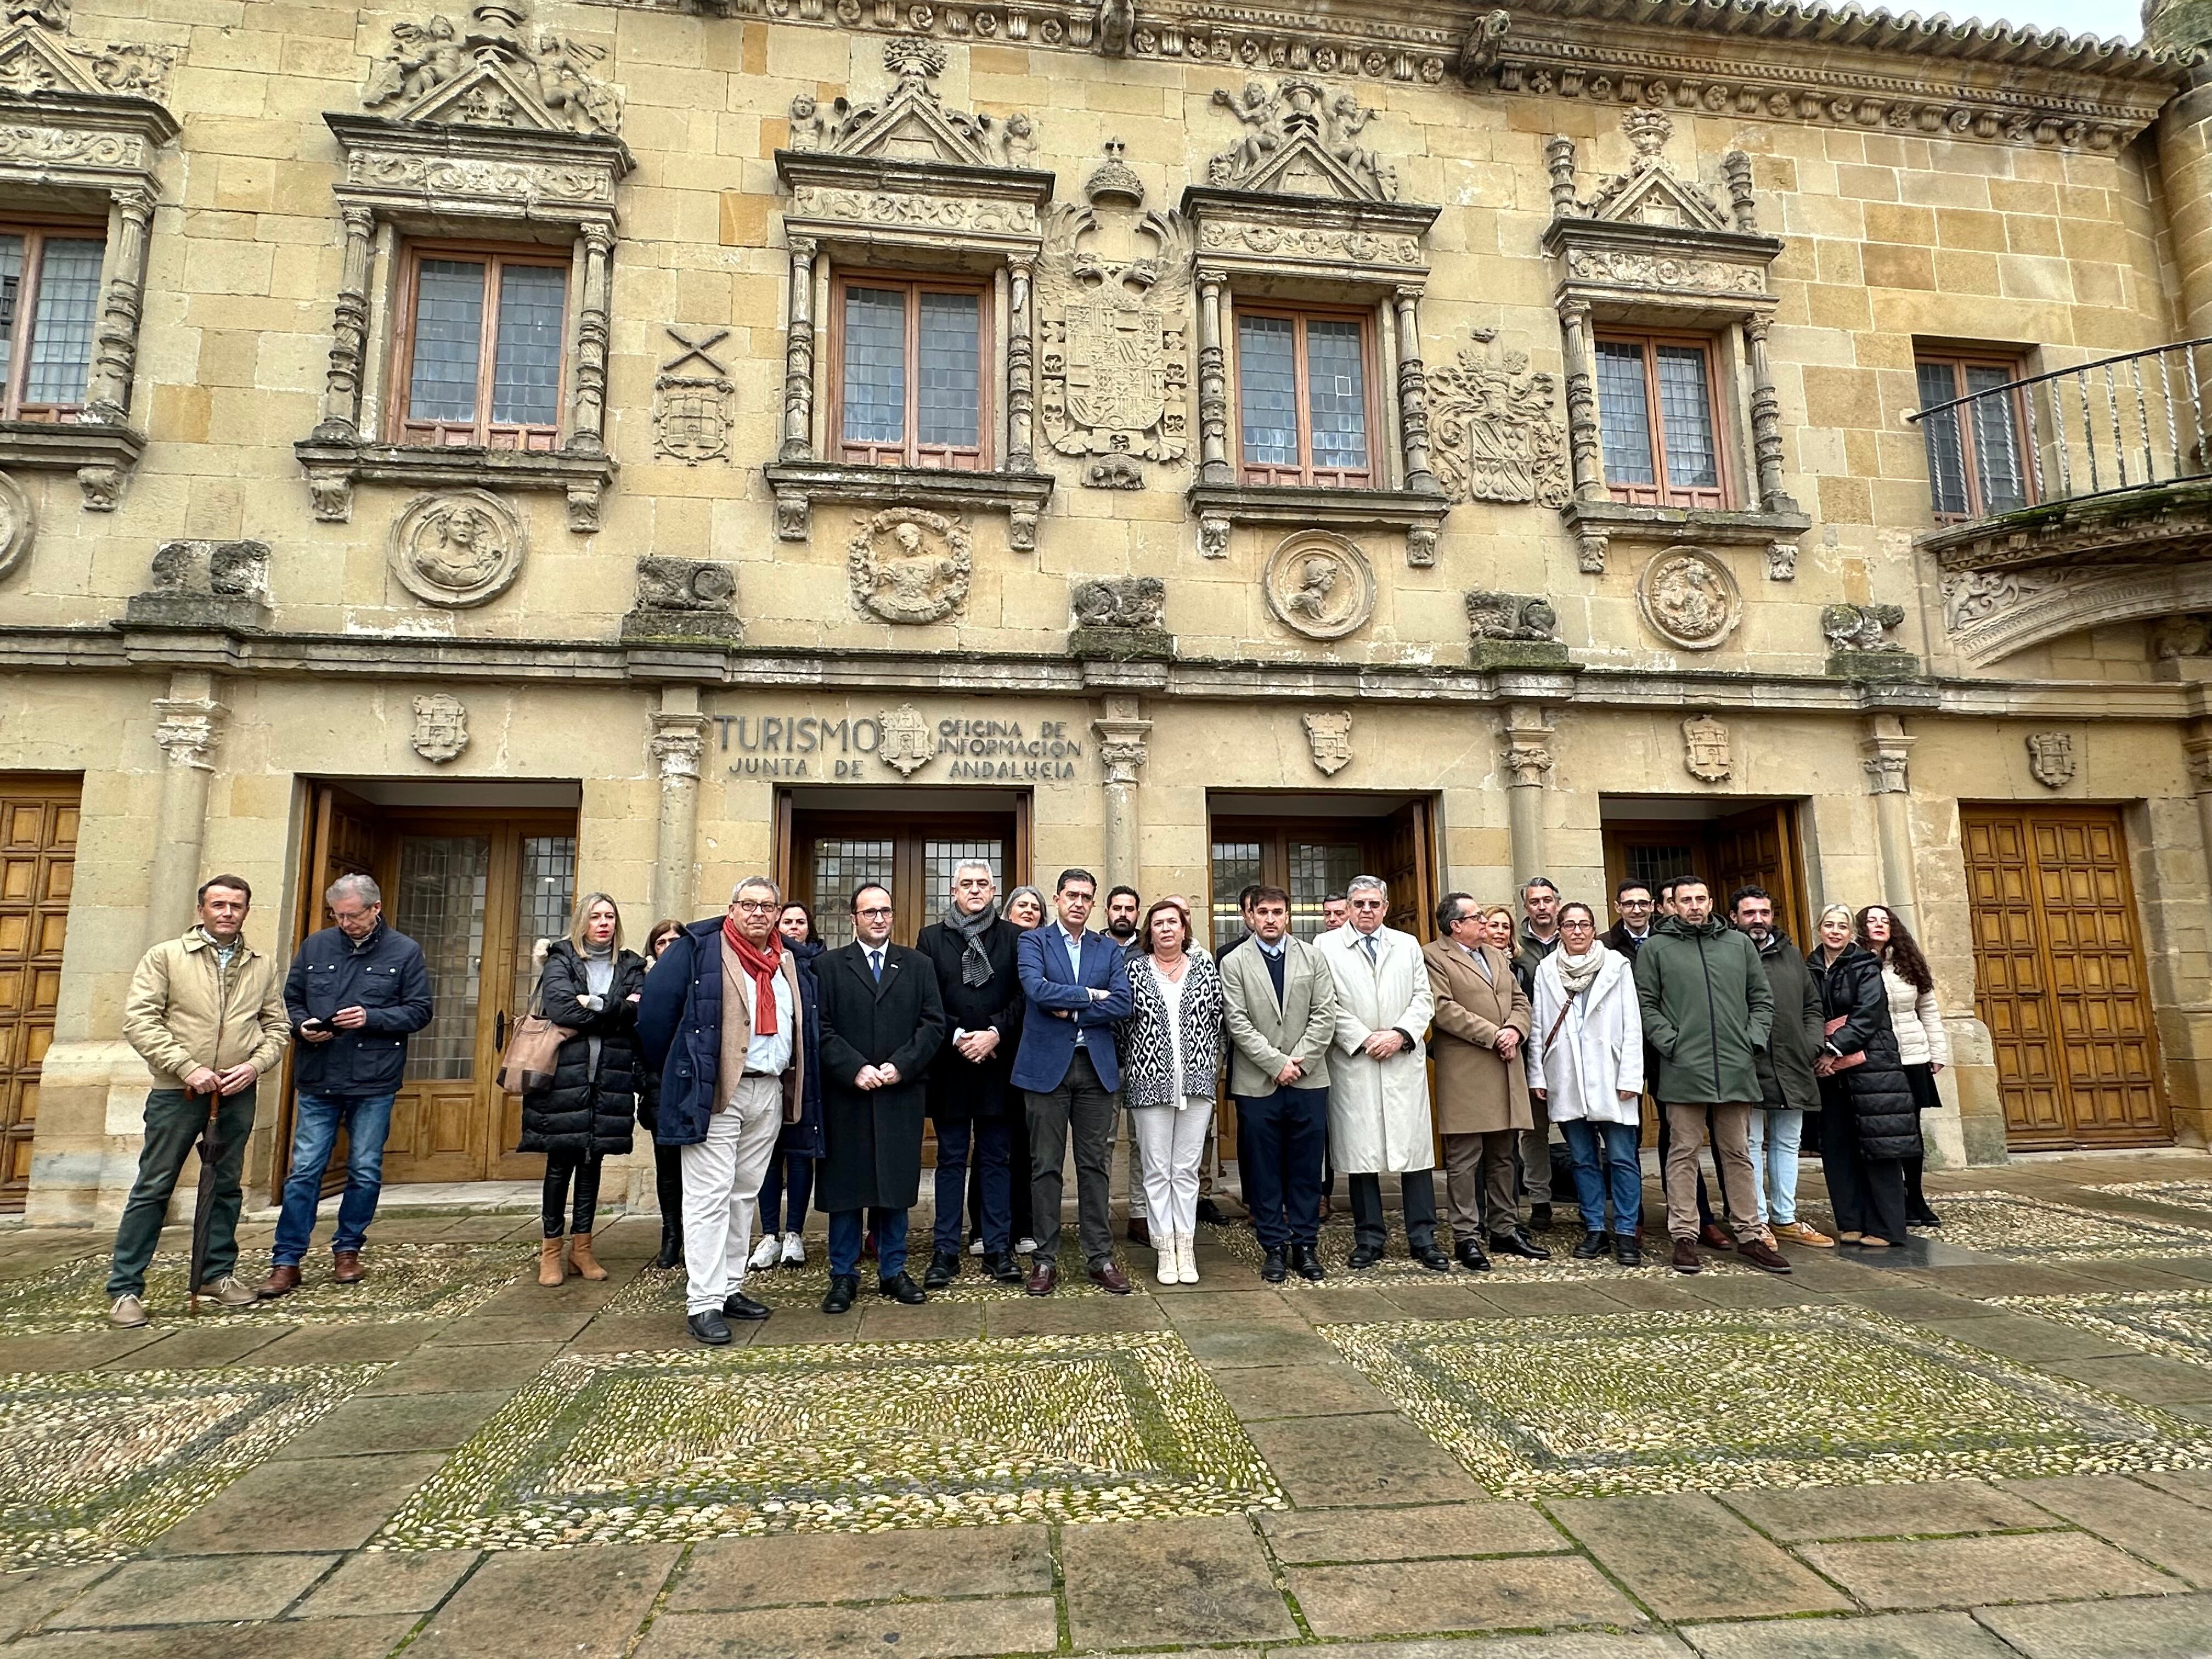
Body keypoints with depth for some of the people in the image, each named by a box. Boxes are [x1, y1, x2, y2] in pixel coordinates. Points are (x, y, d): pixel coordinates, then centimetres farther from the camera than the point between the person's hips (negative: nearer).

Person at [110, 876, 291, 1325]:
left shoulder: (263, 967, 9)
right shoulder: (165, 957, 0)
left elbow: (278, 1026, 12)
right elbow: (139, 1021, -6)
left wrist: (256, 1064, -6)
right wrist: (187, 1068, -15)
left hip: (237, 1095, 3)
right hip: (176, 1092, -3)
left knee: (226, 1186, 12)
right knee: (153, 1189, 2)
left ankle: (219, 1273, 24)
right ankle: (125, 1288, 11)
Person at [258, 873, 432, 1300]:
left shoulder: (405, 952, -1)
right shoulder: (315, 946, 6)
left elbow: (419, 1011, -2)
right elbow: (290, 1000, 12)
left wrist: (372, 1018, -16)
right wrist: (302, 1026, -8)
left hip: (375, 1083, -1)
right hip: (317, 1080, 2)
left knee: (366, 1172, 8)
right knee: (304, 1171, 3)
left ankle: (348, 1249, 25)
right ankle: (287, 1261, 13)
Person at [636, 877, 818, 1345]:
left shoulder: (789, 963, 12)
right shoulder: (697, 949, -6)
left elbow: (805, 1026, 20)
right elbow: (655, 1010, -7)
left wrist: (795, 1087, 14)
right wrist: (675, 1073, 0)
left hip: (770, 1092, 6)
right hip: (714, 1093, -6)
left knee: (745, 1194, 14)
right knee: (710, 1196, -5)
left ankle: (729, 1288, 25)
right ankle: (703, 1303, 1)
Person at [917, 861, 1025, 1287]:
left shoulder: (1014, 937, 5)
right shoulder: (931, 937, 7)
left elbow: (1024, 996, -2)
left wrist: (994, 1034, -14)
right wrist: (957, 1037, -10)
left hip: (997, 1063, 0)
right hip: (950, 1065, 0)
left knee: (996, 1159, 8)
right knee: (951, 1160, 7)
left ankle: (998, 1249, 16)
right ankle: (945, 1252, 14)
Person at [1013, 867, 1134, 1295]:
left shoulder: (1110, 950, 11)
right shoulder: (1033, 942, 3)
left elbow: (1122, 1005, -2)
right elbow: (1037, 989, -15)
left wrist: (1072, 1011, -10)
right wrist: (1090, 994, -9)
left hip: (1096, 1066, 2)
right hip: (1046, 1065, -2)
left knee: (1095, 1165, 7)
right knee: (1045, 1166, 4)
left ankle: (1101, 1258, 16)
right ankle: (1046, 1260, 14)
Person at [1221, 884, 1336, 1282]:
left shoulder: (1313, 957, 7)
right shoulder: (1234, 963, 1)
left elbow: (1325, 1015, 1)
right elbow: (1238, 1024, -5)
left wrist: (1298, 1061, -8)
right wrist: (1277, 1063, -11)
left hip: (1309, 1080, 2)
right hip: (1257, 1083, -1)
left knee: (1307, 1168, 7)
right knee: (1264, 1170, 5)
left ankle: (1306, 1245, 19)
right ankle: (1274, 1247, 15)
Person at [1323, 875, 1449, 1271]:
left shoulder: (1408, 946, 14)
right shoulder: (1327, 948, 3)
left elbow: (1422, 999, 9)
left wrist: (1401, 1034, -7)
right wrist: (1364, 1040, -9)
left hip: (1405, 1063, 2)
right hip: (1353, 1062, -2)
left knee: (1415, 1149, 2)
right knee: (1360, 1150, 2)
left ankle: (1423, 1238, 10)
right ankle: (1369, 1238, 13)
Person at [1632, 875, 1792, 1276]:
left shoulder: (1739, 944, 14)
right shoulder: (1656, 948, 4)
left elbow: (1762, 999, 15)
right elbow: (1647, 1004, 0)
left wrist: (1754, 1040, 3)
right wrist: (1670, 1043, -10)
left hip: (1736, 1068, 3)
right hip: (1683, 1069, -3)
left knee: (1737, 1153, 11)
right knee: (1684, 1152, 0)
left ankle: (1749, 1235, 18)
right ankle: (1685, 1237, 6)